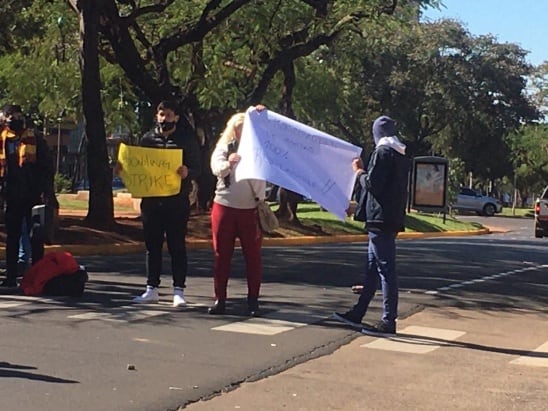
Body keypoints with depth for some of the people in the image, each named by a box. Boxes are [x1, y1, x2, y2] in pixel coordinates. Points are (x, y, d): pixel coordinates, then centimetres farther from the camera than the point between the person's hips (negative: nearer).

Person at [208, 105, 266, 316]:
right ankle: (219, 299, 11)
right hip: (224, 207, 0)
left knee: (253, 255, 2)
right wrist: (228, 163, -35)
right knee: (221, 254, 4)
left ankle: (253, 300, 7)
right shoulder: (223, 148, 5)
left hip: (251, 209, 0)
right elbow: (216, 168, -11)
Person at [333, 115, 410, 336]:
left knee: (386, 269, -8)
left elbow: (372, 184, -16)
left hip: (380, 219, -10)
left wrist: (359, 172, 2)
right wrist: (365, 170, 22)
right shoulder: (400, 156, 16)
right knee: (372, 268, 15)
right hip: (392, 217, 10)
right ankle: (357, 313, 23)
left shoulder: (382, 153, -12)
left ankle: (388, 322, -6)